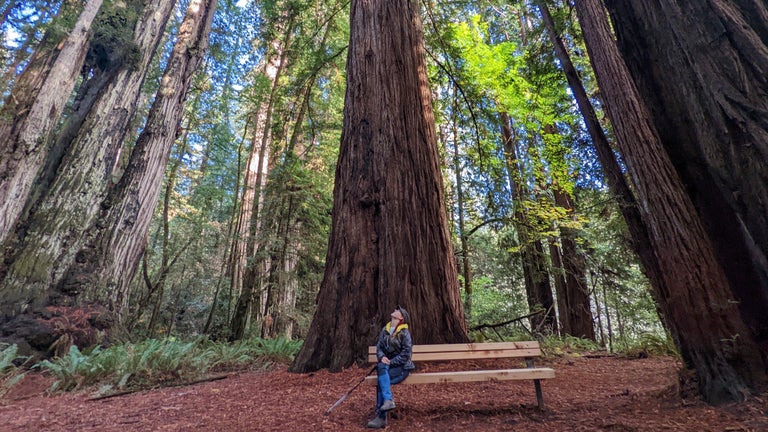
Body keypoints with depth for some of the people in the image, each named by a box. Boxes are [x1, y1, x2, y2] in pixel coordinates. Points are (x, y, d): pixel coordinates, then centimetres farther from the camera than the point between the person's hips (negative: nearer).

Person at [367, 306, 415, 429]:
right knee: (380, 367, -26)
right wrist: (381, 357, -14)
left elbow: (405, 354, -15)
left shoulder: (404, 333, -12)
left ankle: (381, 417, -17)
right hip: (387, 365, 5)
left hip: (402, 366, -5)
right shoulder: (385, 329, 6)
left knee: (381, 378, -26)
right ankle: (388, 400, -22)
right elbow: (379, 347, 7)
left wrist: (390, 362, -19)